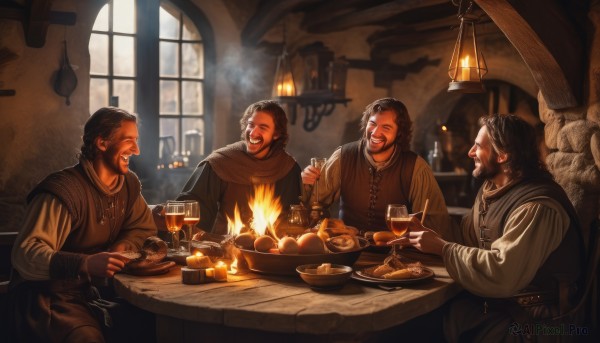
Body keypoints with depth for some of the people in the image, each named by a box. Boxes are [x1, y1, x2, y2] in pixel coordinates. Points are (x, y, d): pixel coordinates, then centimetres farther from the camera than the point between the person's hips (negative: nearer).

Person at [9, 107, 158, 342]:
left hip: (96, 292, 7)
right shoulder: (65, 190, -19)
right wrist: (85, 264, -39)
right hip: (51, 297, -7)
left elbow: (145, 228, 17)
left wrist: (122, 246, -5)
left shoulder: (128, 184, 6)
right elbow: (25, 254, -25)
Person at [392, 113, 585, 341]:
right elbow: (465, 238, 13)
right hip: (491, 300, 7)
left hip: (530, 314, -7)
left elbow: (502, 274, -29)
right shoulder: (490, 188, 9)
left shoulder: (536, 207, -23)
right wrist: (423, 237, -4)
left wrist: (441, 247, -20)